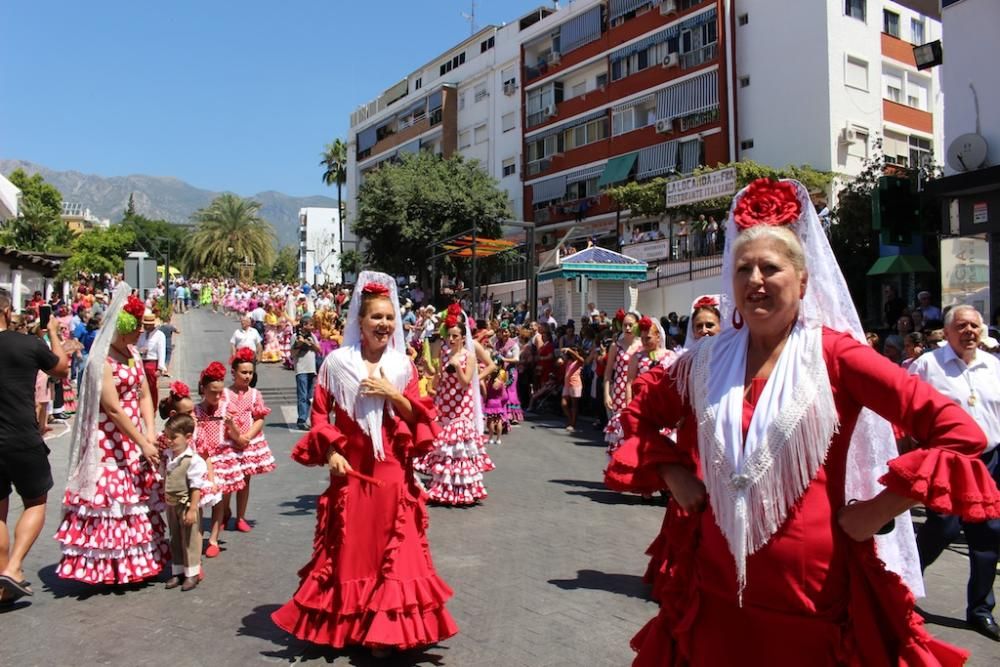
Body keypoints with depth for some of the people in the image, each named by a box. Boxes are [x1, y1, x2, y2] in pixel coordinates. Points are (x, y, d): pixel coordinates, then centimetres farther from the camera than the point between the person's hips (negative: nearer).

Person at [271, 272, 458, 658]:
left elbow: (418, 417, 2)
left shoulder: (402, 365, 4)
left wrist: (391, 394, -12)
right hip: (351, 469, -1)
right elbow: (320, 413, 2)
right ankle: (344, 624, 26)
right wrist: (330, 453, -9)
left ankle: (385, 629, 18)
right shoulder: (337, 362, -2)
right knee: (350, 547, 8)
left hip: (393, 471, 2)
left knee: (394, 549, 5)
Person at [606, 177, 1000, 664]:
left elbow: (959, 432, -11)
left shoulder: (834, 354, -10)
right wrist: (673, 476, 3)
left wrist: (881, 507, -12)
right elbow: (640, 414, 16)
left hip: (812, 591, -3)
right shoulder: (707, 360, 1)